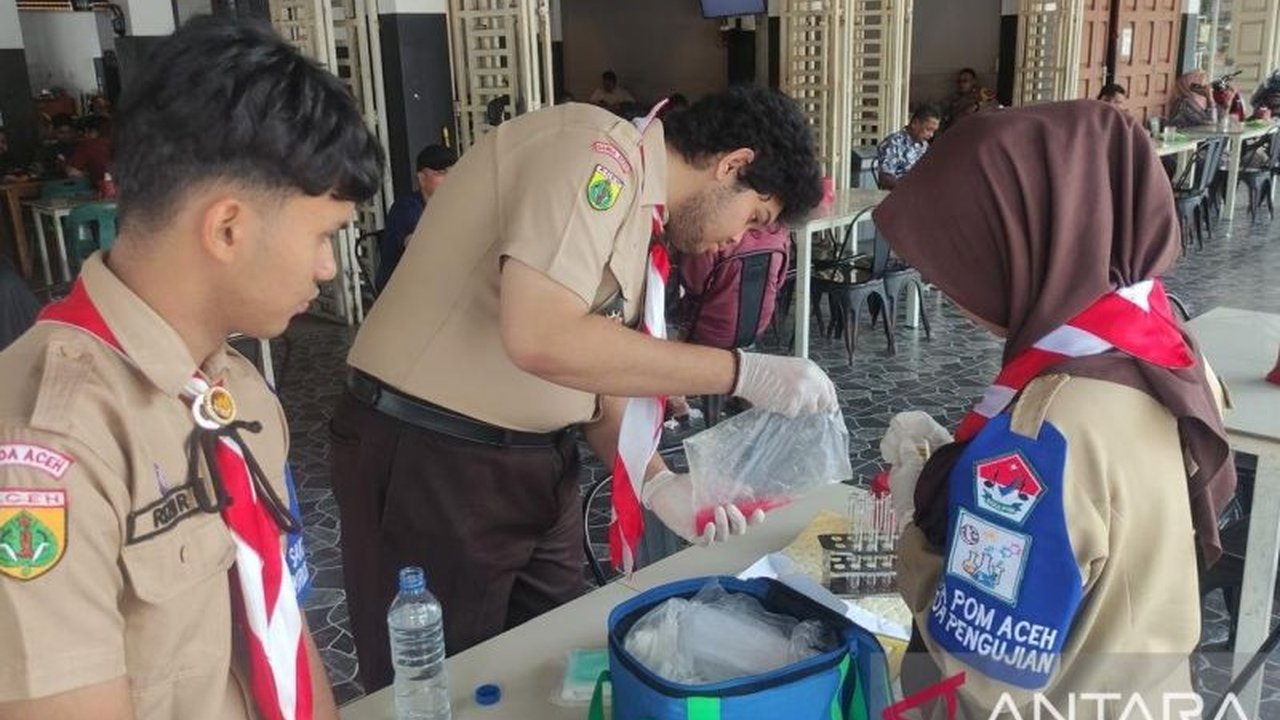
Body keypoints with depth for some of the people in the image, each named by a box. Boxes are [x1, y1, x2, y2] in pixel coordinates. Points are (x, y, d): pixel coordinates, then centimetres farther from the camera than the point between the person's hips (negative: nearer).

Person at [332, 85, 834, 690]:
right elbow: (542, 339, -31)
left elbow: (597, 366, 12)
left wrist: (658, 484, -3)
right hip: (427, 460, -9)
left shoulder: (641, 213, 10)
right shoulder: (599, 149, -18)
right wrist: (741, 371, -24)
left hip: (535, 460, 9)